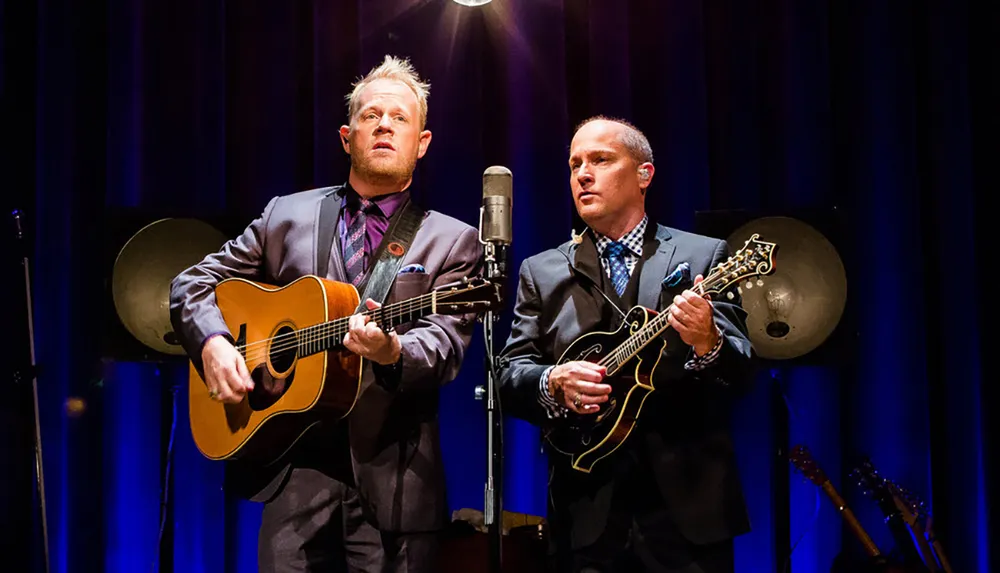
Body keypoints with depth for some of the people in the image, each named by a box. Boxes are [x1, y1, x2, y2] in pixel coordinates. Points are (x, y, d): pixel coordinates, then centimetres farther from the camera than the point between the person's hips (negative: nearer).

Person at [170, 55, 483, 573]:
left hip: (392, 476, -1)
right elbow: (193, 283, 14)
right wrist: (213, 343, -5)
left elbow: (444, 345, -7)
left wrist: (391, 351, -29)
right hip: (295, 459, 1)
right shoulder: (286, 215, 12)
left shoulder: (453, 242, 5)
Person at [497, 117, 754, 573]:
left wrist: (707, 343, -24)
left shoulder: (705, 257, 4)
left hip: (688, 506, -1)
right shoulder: (541, 272, 10)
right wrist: (555, 382, -16)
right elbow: (509, 375, 4)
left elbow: (740, 375, -3)